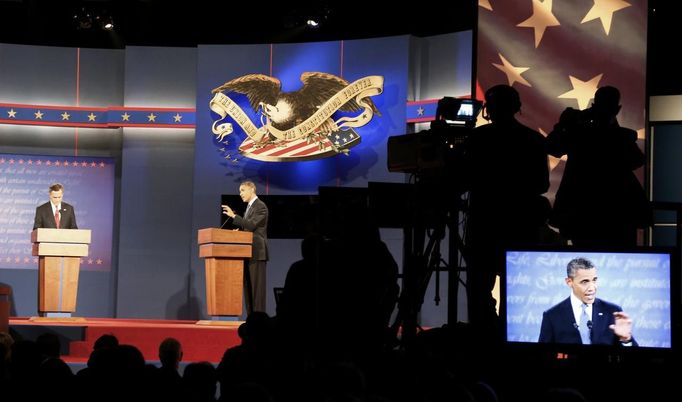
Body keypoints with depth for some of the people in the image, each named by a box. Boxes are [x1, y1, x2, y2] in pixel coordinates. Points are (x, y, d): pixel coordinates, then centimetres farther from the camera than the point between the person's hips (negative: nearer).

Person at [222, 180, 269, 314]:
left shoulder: (260, 206, -9)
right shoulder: (249, 207, 21)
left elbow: (251, 225, -20)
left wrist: (234, 216, -23)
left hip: (257, 252, -9)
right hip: (249, 253, 9)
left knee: (257, 286, -11)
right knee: (248, 286, 6)